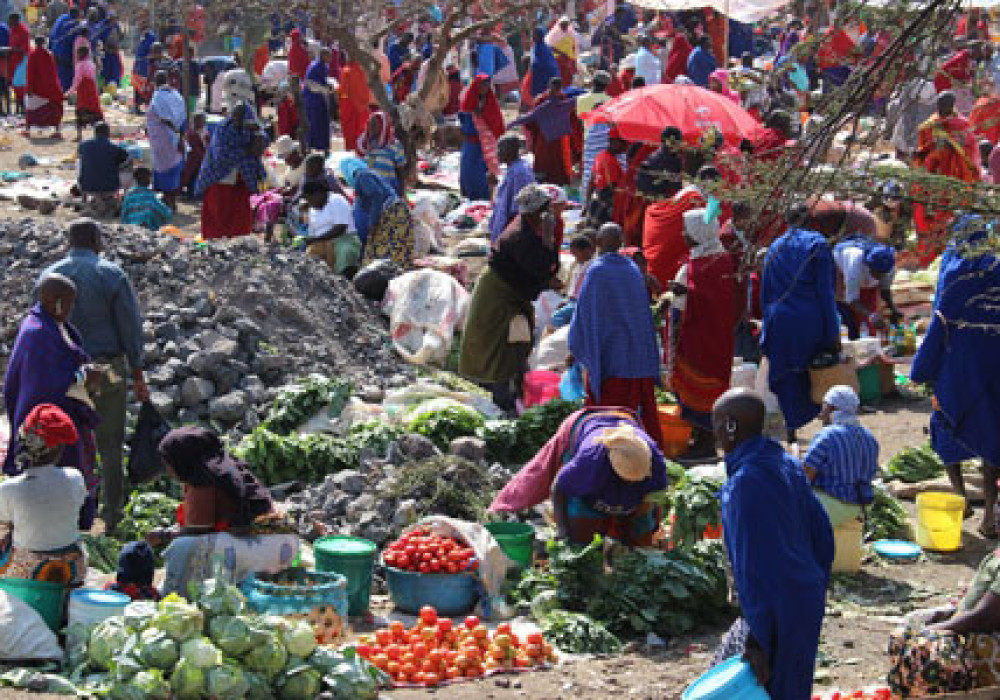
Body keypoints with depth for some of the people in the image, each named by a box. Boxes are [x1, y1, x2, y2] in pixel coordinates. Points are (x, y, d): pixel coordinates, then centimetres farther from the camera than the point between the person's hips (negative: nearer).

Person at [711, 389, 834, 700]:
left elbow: (756, 568, -25)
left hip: (776, 613, -9)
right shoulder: (786, 464, 5)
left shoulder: (746, 483, -23)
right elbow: (822, 532, 12)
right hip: (806, 603, 9)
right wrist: (816, 591, 22)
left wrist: (757, 639, -22)